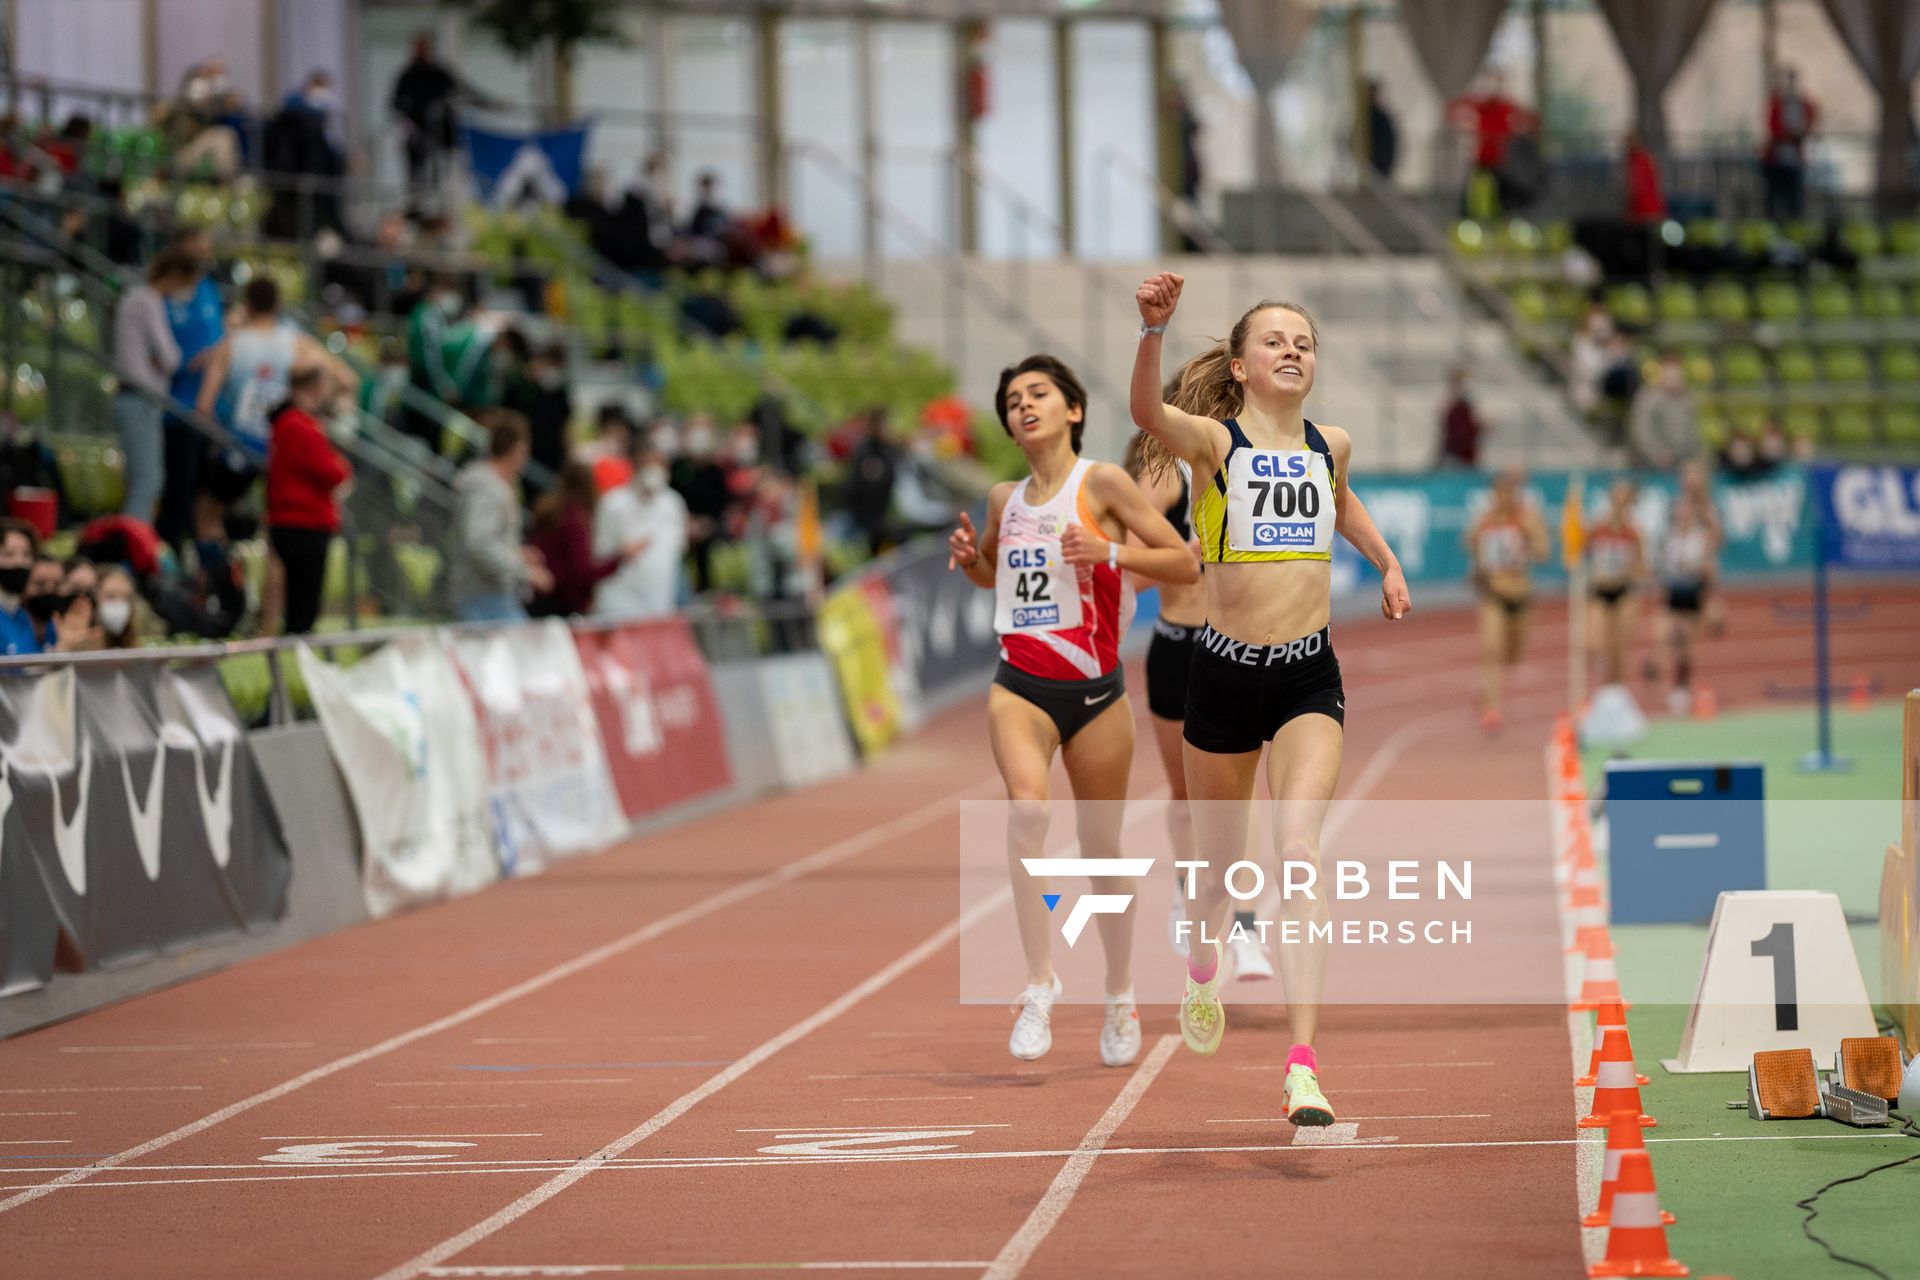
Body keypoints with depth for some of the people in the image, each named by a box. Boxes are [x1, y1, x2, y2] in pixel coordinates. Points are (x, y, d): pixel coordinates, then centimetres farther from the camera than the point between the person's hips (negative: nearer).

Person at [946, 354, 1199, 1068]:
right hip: (1020, 687, 2)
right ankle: (1040, 984, -23)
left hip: (1096, 692, -2)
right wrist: (968, 560, 7)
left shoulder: (1101, 484, -4)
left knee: (1102, 850, 9)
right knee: (1027, 806, -28)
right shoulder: (1004, 500, 9)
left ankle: (1120, 999, 31)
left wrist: (1108, 552, -20)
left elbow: (1185, 564, -6)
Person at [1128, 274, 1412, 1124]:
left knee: (1299, 852, -16)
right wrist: (1153, 329, -47)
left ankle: (1302, 1064, -22)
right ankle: (1202, 969, 50)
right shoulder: (1212, 442, -7)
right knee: (1219, 857, 15)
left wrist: (1386, 563, 23)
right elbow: (1148, 413, -31)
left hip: (1308, 677, 1)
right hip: (1224, 671, -1)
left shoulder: (1331, 445, 6)